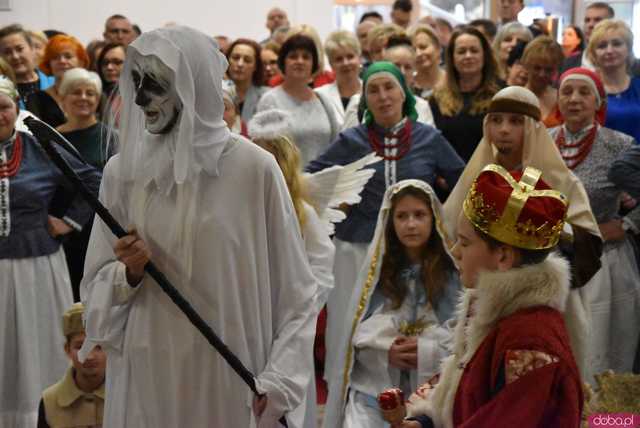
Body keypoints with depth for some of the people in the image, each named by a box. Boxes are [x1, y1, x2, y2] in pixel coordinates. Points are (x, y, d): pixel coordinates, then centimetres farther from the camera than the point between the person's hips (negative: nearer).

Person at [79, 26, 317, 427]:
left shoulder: (254, 168, -8)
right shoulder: (122, 171, 0)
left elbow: (294, 288, -4)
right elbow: (95, 286, 8)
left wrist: (277, 381, -11)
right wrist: (128, 274, -12)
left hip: (230, 377, -3)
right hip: (147, 375, 3)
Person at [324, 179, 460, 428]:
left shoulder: (453, 273, 1)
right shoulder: (377, 270, 10)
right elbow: (356, 335, 8)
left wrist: (428, 352, -15)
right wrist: (385, 351, -9)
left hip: (433, 391, -1)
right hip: (375, 385, 2)